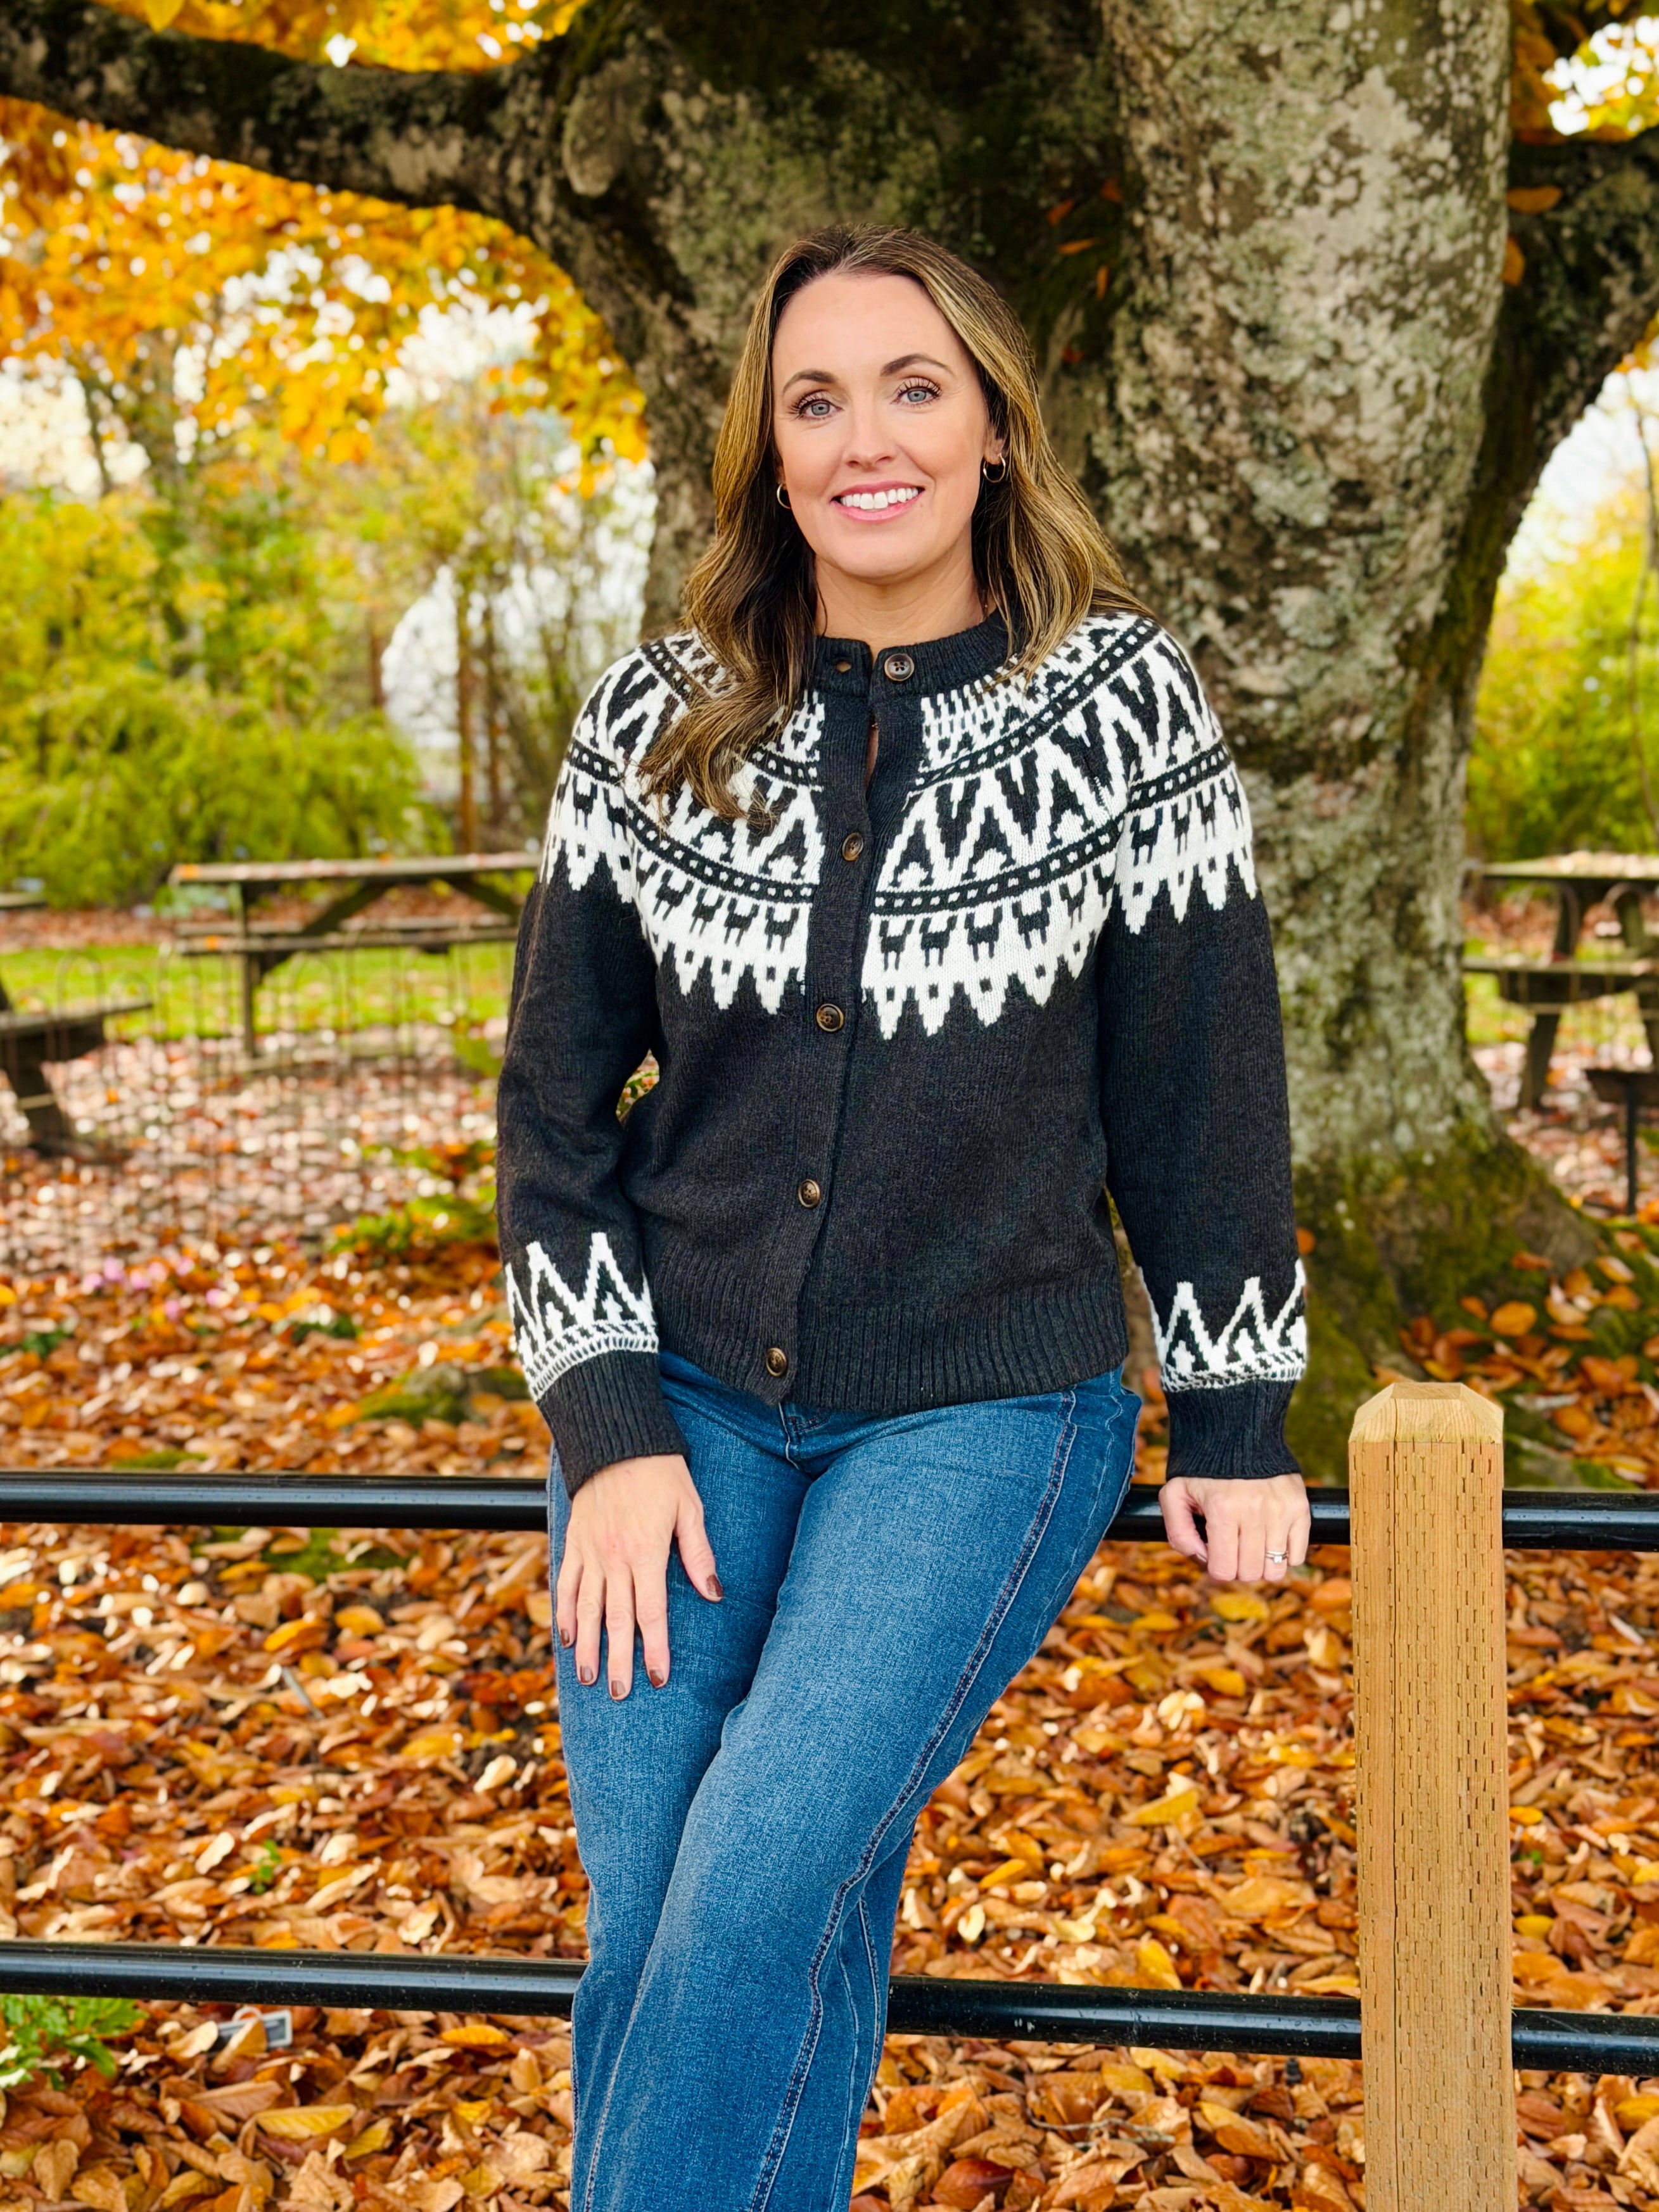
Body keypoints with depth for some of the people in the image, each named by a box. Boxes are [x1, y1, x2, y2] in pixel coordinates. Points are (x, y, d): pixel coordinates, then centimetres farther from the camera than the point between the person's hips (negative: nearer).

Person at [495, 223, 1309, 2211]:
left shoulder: (1119, 704, -5)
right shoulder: (658, 719, 0)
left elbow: (1199, 1081, 0)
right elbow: (556, 1089, 4)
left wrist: (1233, 1428, 3)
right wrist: (610, 1430, -3)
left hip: (981, 1411, -2)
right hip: (684, 1395, 3)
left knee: (763, 1886, -15)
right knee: (649, 1932, 1)